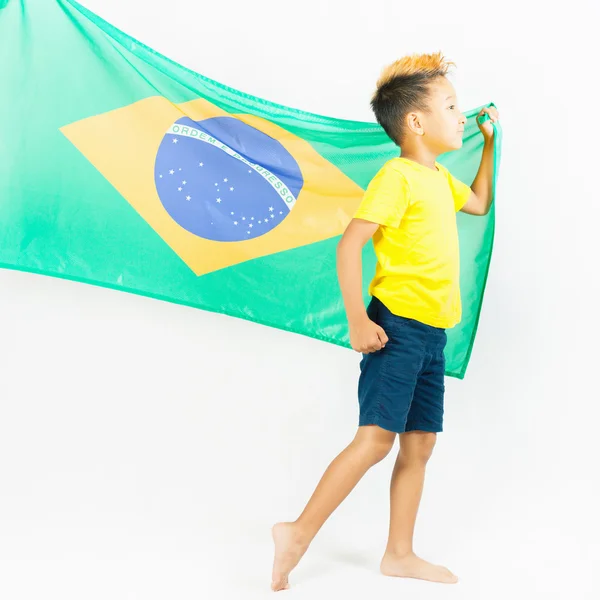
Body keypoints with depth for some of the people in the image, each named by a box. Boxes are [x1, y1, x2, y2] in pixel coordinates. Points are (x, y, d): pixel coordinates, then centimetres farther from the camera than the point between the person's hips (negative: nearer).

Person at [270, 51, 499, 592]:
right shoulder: (397, 177, -12)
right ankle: (300, 533, -2)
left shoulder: (439, 177, 16)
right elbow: (350, 244, -17)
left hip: (431, 334, 9)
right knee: (376, 437, -12)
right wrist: (358, 321, -23)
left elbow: (478, 203, 36)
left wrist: (490, 142, 32)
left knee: (419, 444, 10)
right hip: (397, 326, -9)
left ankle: (400, 554, 19)